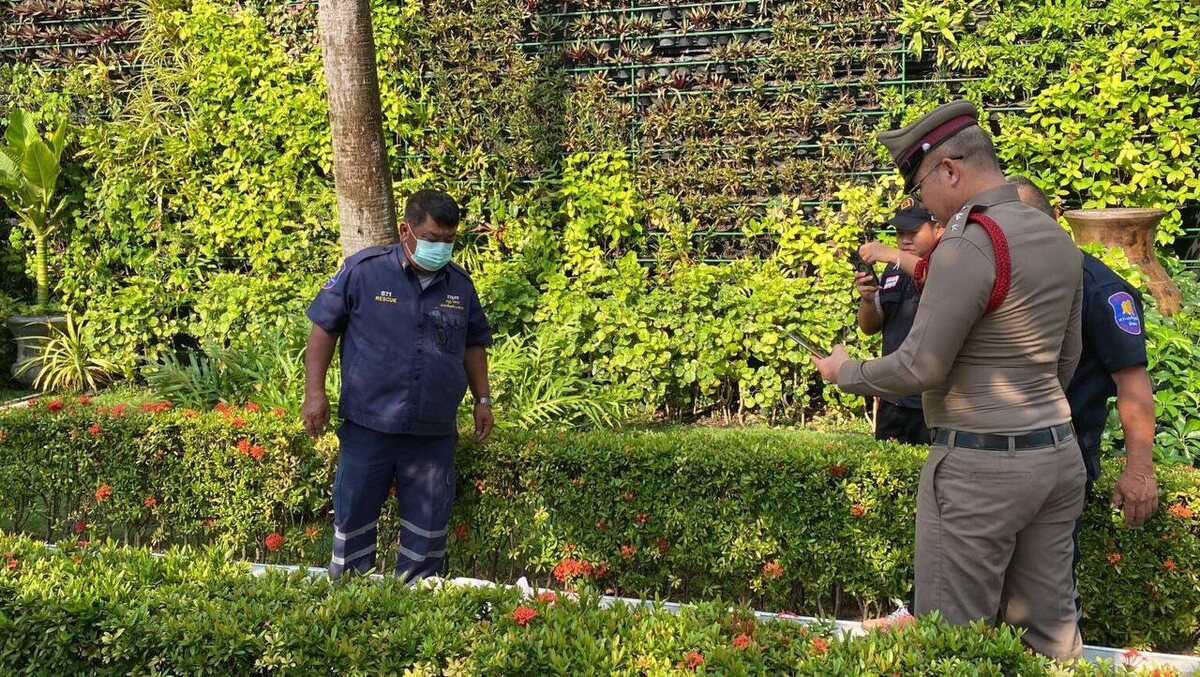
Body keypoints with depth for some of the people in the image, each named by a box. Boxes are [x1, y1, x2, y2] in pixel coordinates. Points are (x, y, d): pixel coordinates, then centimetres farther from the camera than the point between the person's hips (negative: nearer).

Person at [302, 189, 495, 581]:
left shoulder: (460, 285, 7)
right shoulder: (363, 270, -5)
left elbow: (474, 345, 20)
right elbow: (324, 329, -1)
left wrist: (482, 399, 14)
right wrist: (314, 392, -7)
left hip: (434, 434, 3)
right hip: (368, 427, -3)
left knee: (428, 530, 10)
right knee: (353, 519, 8)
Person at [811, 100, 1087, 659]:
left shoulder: (968, 245, -19)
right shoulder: (1057, 237, 9)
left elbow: (919, 369, -18)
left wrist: (844, 372, -1)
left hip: (980, 466, -9)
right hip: (1059, 454, 9)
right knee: (1052, 630, 15)